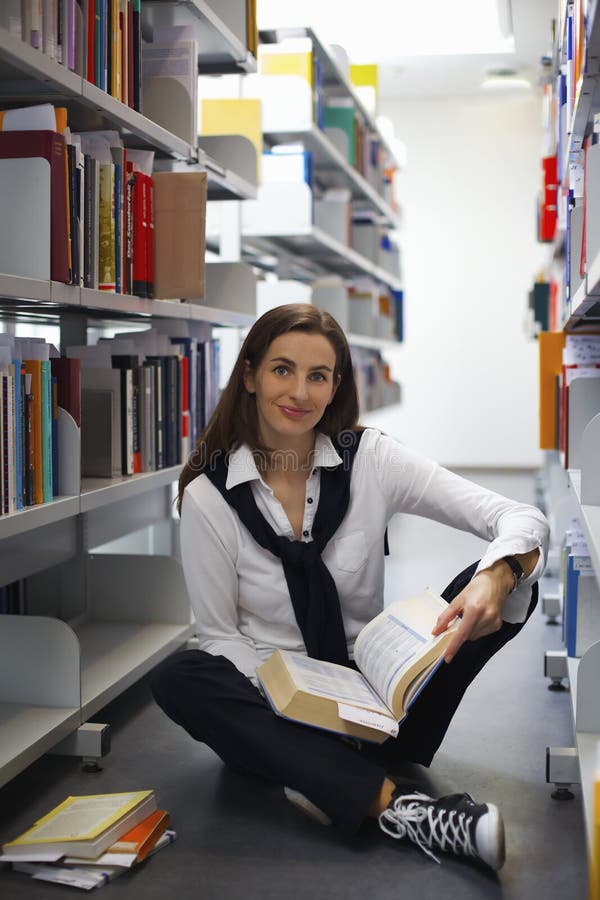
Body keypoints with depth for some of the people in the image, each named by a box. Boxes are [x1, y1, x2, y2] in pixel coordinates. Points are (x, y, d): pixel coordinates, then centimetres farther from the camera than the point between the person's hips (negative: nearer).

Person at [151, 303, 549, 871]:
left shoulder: (369, 458, -6)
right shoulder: (208, 495, -8)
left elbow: (524, 520, -12)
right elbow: (219, 635, -2)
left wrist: (497, 576, -35)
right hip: (275, 709, 0)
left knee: (503, 585, -19)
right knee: (176, 679, -31)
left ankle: (326, 776, -24)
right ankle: (392, 801, -36)